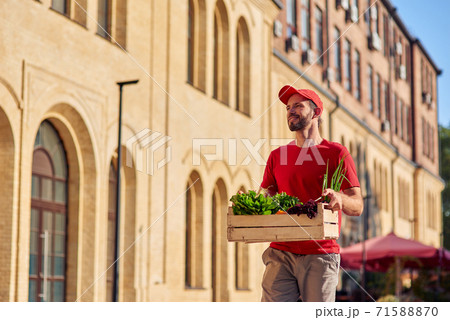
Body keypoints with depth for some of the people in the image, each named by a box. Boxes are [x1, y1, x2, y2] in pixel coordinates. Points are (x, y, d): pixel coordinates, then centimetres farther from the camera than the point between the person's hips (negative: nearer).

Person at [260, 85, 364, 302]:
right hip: (280, 253, 3)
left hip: (320, 255, -3)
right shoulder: (277, 155, 16)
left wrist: (339, 199, -22)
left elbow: (357, 206, 1)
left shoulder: (336, 153, 4)